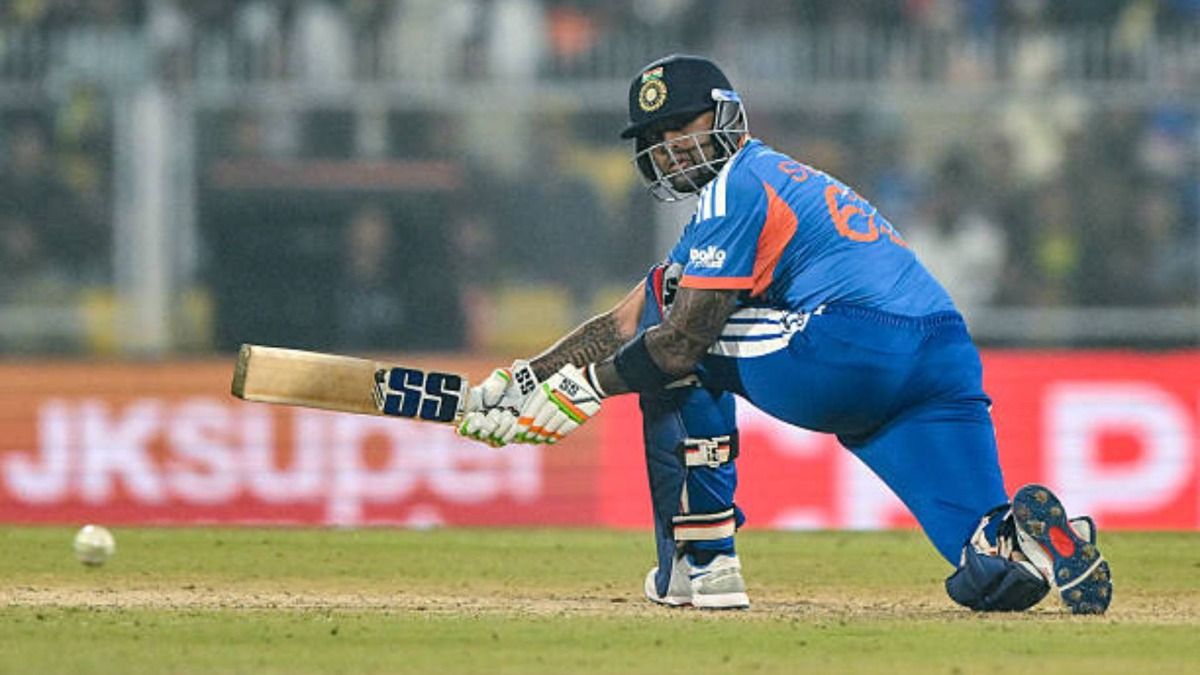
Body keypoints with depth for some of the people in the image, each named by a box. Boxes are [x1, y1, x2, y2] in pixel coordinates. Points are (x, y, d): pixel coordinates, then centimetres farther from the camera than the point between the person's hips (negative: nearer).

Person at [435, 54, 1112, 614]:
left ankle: (704, 559, 6)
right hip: (949, 371, 9)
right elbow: (625, 322, 32)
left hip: (853, 349, -9)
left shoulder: (738, 184, 6)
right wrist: (522, 379, 25)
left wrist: (586, 387, 8)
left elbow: (684, 338, -3)